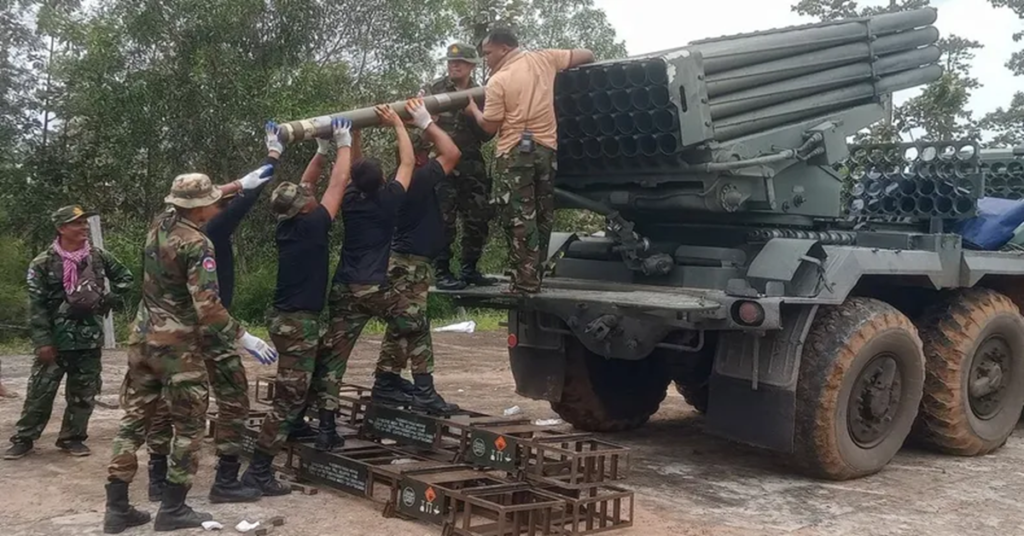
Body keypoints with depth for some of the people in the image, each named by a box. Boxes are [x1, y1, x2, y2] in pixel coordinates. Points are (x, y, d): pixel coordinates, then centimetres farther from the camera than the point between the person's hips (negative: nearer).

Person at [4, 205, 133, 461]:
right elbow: (36, 305, -9)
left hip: (90, 338, 3)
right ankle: (23, 438, 14)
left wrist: (108, 301, 4)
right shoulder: (43, 263, -8)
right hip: (56, 339, -3)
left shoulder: (99, 257, 2)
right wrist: (42, 341, -13)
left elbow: (125, 278, 17)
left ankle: (72, 437, 22)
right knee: (40, 392, 1)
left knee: (84, 394, 8)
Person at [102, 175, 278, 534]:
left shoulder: (158, 225, 5)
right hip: (178, 345, -7)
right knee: (189, 426, 5)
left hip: (143, 337, 7)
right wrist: (245, 339, -17)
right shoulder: (198, 245, -18)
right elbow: (208, 307, -24)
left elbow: (191, 200, 25)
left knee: (134, 419, 10)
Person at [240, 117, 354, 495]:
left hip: (285, 317, 9)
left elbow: (304, 186, 19)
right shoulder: (311, 225, -15)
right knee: (288, 398, -7)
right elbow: (337, 184, -9)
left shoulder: (287, 225, 5)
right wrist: (344, 144, 2)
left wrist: (322, 149, 20)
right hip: (299, 322, -9)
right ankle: (258, 471, -7)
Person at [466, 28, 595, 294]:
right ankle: (535, 277, 18)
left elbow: (490, 126, -7)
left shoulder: (498, 81, -8)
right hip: (547, 149, 6)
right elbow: (585, 55, 11)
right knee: (542, 217, 13)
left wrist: (473, 109, 12)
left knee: (519, 219, -4)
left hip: (515, 153, -5)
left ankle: (525, 281, -7)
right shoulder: (543, 59, 6)